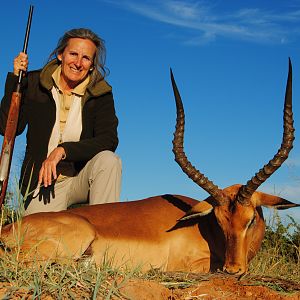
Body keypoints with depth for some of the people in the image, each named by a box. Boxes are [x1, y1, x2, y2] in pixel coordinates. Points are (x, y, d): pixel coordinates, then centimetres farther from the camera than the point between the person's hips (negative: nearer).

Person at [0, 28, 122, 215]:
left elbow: (109, 140, -14)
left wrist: (63, 150, -26)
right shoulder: (34, 83, 0)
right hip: (43, 181, -1)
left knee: (108, 159, -29)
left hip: (82, 179, 1)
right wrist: (15, 79, -12)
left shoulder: (100, 93, -2)